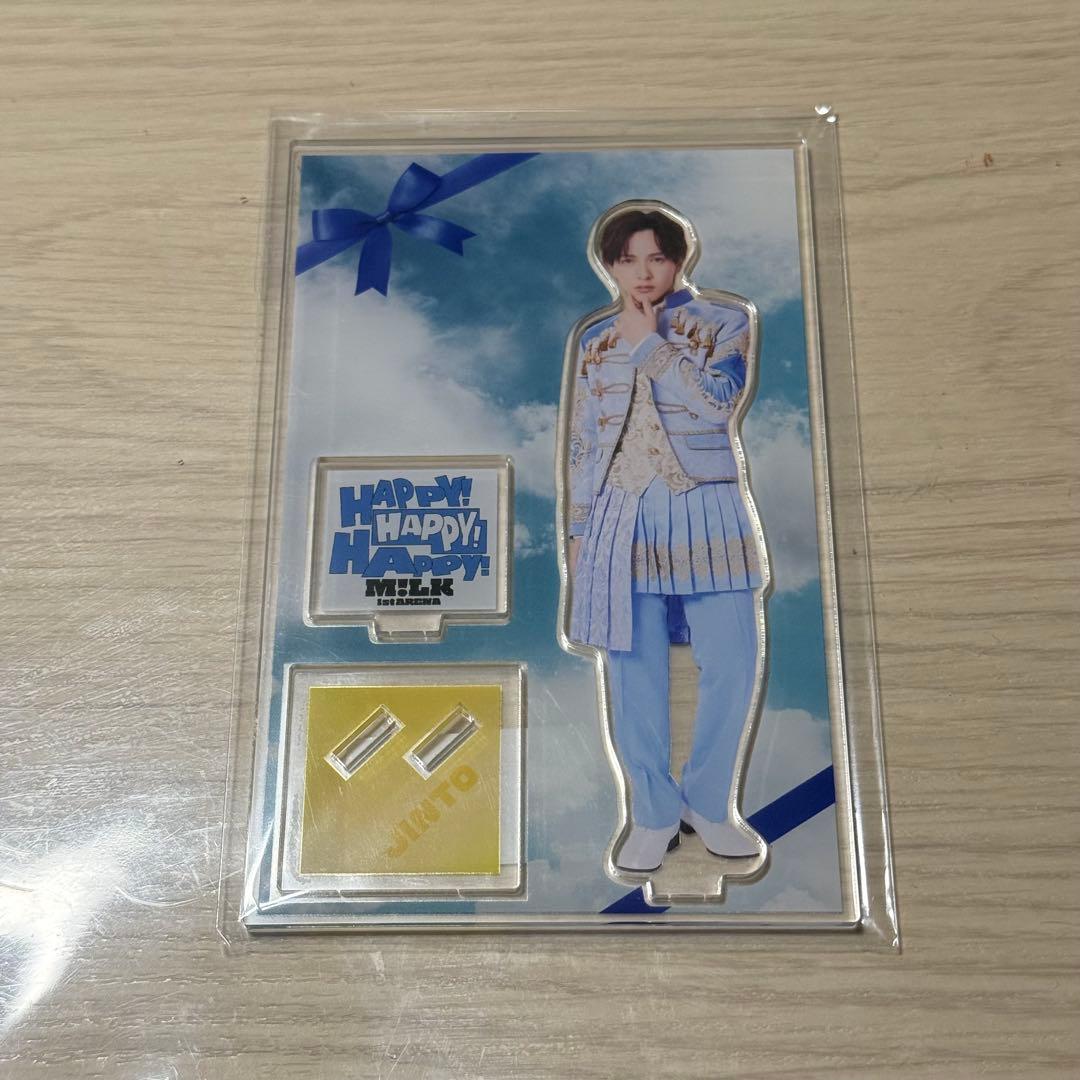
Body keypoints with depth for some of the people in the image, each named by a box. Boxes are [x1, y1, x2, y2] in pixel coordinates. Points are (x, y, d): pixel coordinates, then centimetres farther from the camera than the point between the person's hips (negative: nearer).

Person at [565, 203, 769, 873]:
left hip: (707, 515, -1)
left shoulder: (722, 321, 4)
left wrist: (653, 340, -9)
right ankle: (654, 815, 19)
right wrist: (578, 530, 10)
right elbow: (583, 441, 13)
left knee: (734, 663, -2)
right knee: (635, 672, 2)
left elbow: (718, 402, -13)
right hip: (623, 518, 2)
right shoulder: (595, 341, 12)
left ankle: (709, 803, 21)